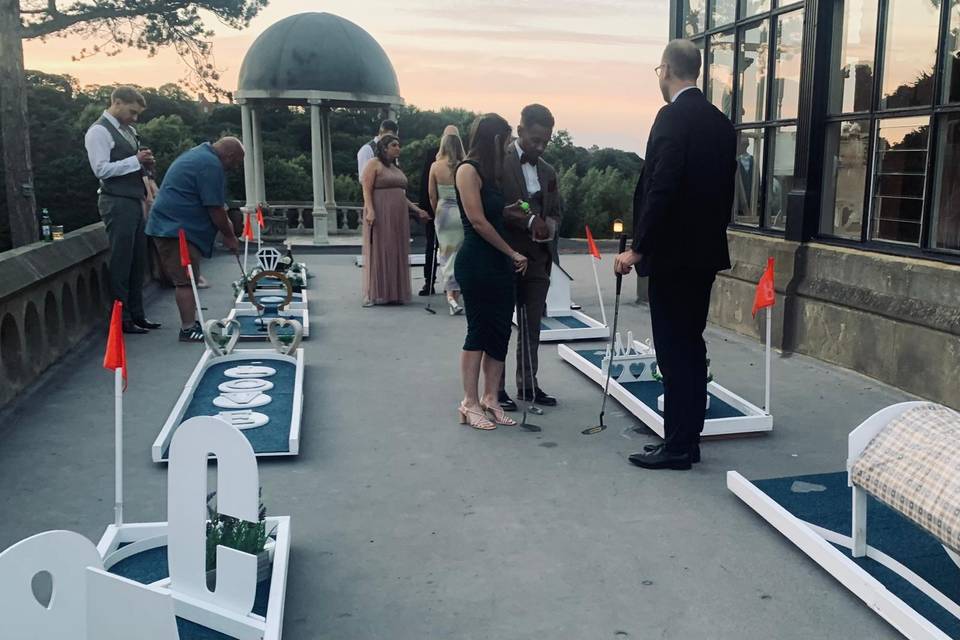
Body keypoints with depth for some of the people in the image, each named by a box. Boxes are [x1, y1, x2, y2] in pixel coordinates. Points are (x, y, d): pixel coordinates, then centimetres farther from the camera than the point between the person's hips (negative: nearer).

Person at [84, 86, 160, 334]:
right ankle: (122, 319, 3)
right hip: (116, 203, -8)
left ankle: (137, 315, 19)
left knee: (138, 261, 11)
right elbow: (101, 169, -16)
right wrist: (136, 160, -17)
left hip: (133, 201, 8)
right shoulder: (99, 131, -8)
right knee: (121, 262, -4)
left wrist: (145, 162, 6)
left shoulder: (128, 130, 17)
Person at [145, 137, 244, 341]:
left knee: (185, 279, 14)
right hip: (178, 229, -11)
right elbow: (215, 208, -16)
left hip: (168, 224, 11)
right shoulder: (211, 165, -16)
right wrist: (229, 236, -5)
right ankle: (188, 329, -4)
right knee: (186, 280, -7)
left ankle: (190, 323, 21)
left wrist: (225, 223, 20)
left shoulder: (199, 154, 18)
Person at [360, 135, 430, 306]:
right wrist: (370, 210, -23)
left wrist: (417, 210, 18)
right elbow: (367, 190, -10)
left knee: (397, 253, 5)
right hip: (380, 216, -7)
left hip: (398, 218, 7)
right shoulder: (374, 164, -1)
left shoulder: (396, 168, 21)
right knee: (379, 252, -6)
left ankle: (394, 292, 10)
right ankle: (376, 294, -2)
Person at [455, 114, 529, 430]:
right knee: (479, 331, -3)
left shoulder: (489, 172, 16)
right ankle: (470, 403, 6)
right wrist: (513, 253, -10)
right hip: (476, 263, -8)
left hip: (499, 263, 8)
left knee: (500, 332, 7)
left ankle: (490, 399, 15)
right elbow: (477, 220, -15)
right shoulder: (468, 170, -9)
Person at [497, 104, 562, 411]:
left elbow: (555, 212, 17)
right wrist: (529, 221, -20)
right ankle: (496, 388, 11)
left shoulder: (548, 171, 14)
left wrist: (549, 226, -6)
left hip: (537, 259, 6)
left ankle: (528, 385, 20)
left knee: (532, 327, 10)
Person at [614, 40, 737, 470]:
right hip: (706, 250, 9)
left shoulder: (673, 117, -13)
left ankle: (677, 447, 4)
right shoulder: (721, 123, 12)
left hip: (673, 253, -9)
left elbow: (660, 189, -20)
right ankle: (687, 440, 21)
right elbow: (724, 189, 15)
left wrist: (637, 249, -16)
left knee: (674, 351, -3)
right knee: (691, 346, 13)